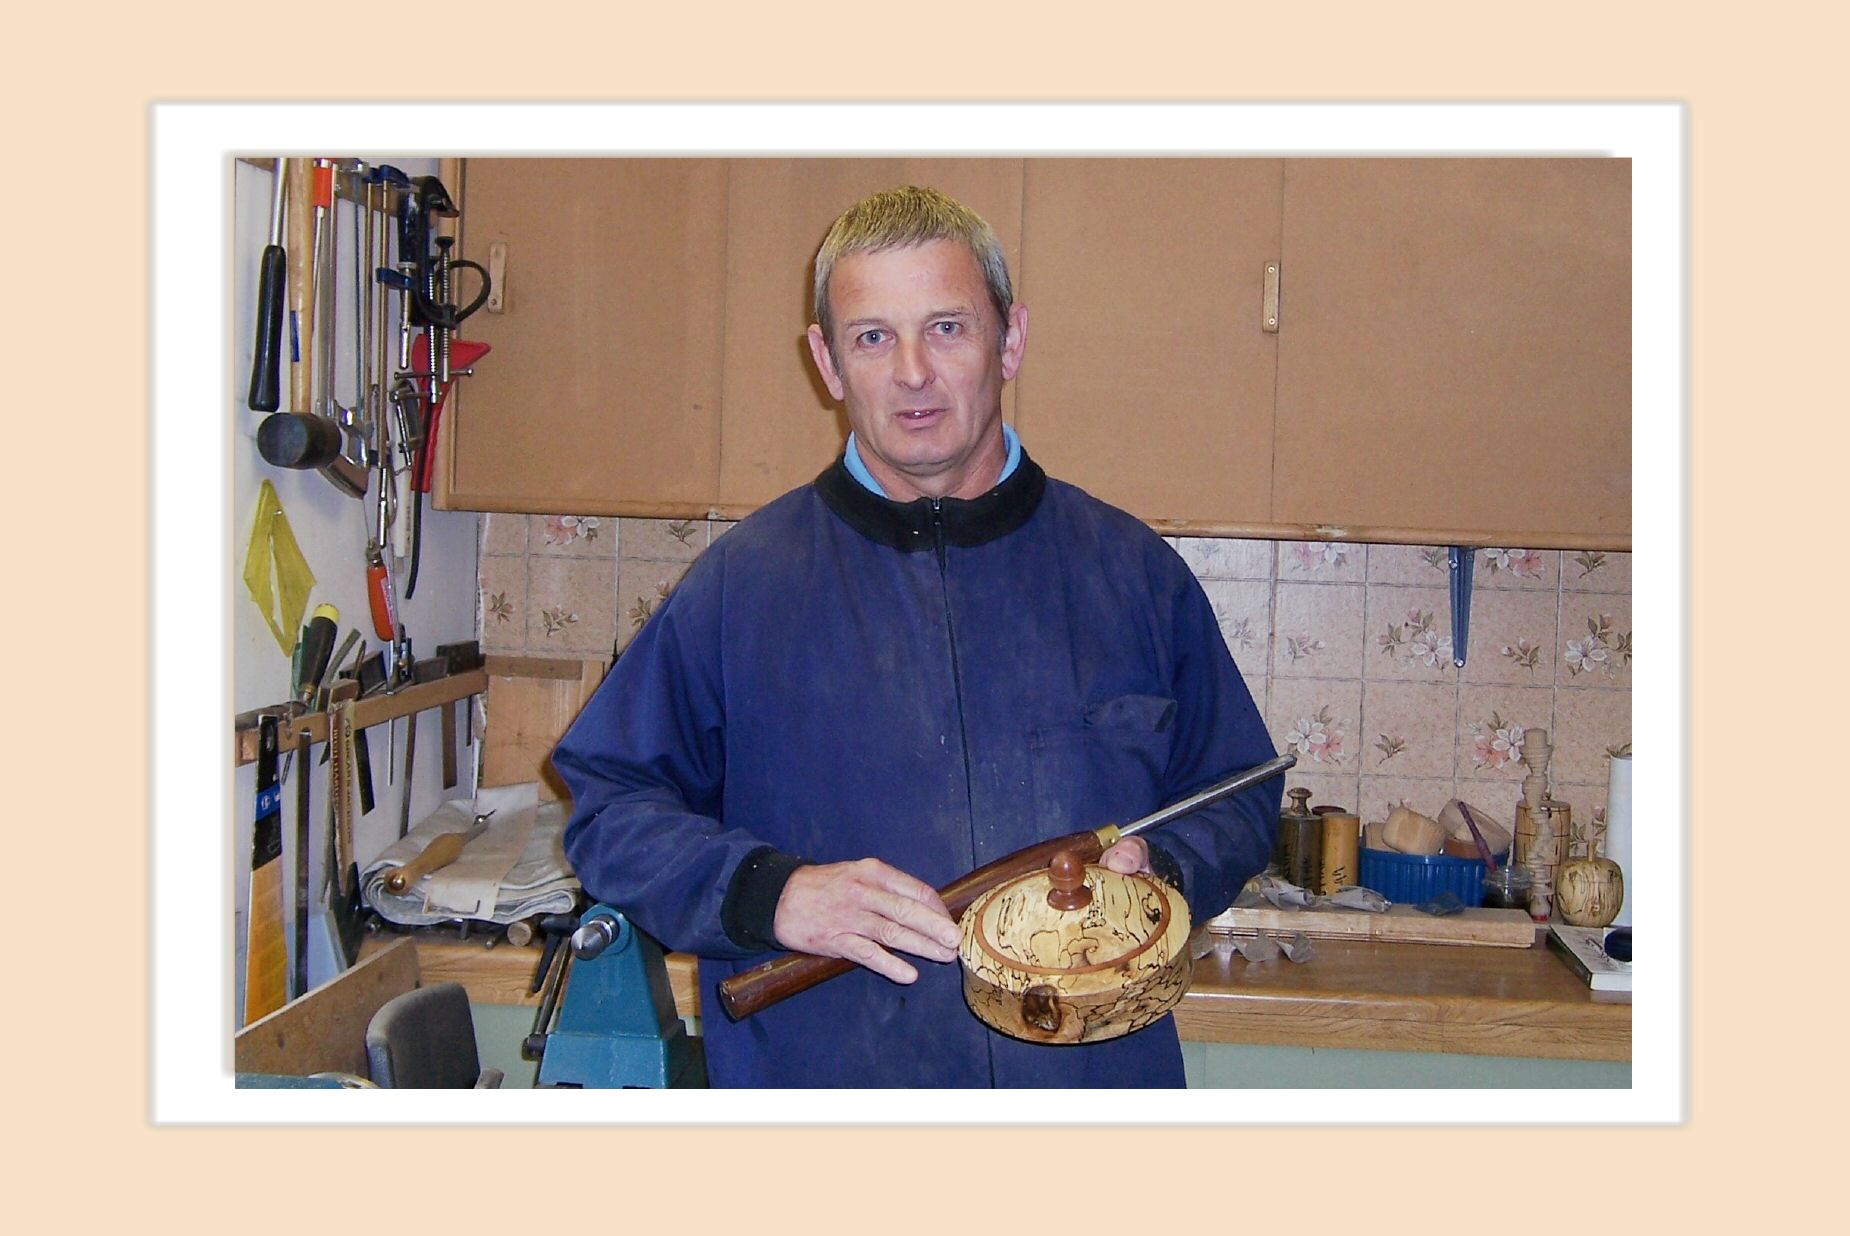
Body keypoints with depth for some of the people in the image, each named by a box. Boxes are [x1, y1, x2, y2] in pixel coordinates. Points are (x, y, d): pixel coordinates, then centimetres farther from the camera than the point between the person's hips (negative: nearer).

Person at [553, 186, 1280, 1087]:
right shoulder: (742, 580, -4)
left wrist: (1161, 873, -11)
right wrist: (767, 893, -16)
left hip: (1093, 1067, 2)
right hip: (818, 1071, -1)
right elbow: (608, 805, -1)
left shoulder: (1133, 573, 0)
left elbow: (1239, 797, 9)